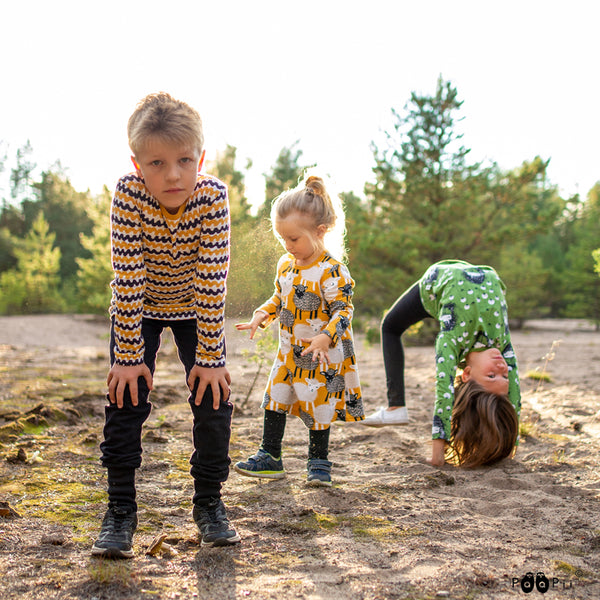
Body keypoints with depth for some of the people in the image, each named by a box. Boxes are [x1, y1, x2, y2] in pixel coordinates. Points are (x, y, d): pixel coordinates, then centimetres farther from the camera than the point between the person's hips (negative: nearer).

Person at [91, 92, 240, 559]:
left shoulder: (213, 196, -29)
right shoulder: (128, 194, -30)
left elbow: (212, 282, -27)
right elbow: (127, 279, -27)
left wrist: (209, 357, -25)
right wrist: (128, 355, -26)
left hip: (196, 308, 1)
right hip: (139, 308, 0)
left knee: (214, 399, -7)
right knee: (126, 400, -9)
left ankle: (209, 503, 11)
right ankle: (121, 511, 5)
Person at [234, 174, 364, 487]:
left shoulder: (332, 271, -20)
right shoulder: (286, 264, 3)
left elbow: (343, 310, -20)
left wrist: (325, 338, -33)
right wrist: (261, 315, -1)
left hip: (321, 356, -7)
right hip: (288, 353, 7)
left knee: (318, 408, 4)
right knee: (274, 401, 9)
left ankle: (318, 463, 21)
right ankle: (269, 457, 22)